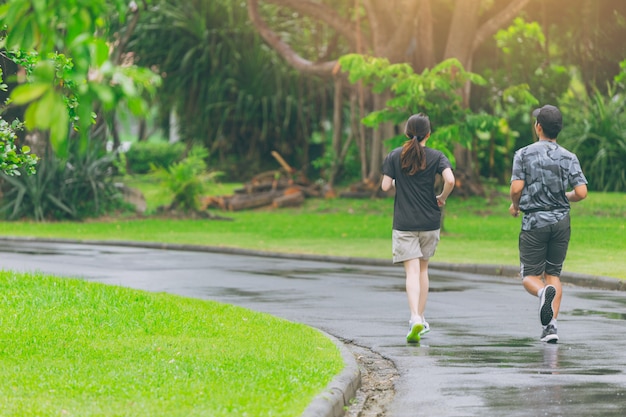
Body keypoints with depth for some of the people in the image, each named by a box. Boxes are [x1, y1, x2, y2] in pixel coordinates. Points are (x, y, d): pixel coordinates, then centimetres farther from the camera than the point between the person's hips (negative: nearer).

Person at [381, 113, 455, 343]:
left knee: (412, 271, -6)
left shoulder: (394, 156, 0)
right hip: (430, 221, 1)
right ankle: (420, 319, 21)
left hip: (404, 223, -1)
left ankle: (415, 318, -25)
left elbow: (385, 186, -3)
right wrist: (442, 198, 1)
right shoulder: (436, 156, -2)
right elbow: (450, 180, -17)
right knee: (423, 268, 18)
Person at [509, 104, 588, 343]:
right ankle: (551, 325, 1)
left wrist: (515, 205, 8)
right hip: (561, 220, 3)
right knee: (553, 273, 13)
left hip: (534, 222, -3)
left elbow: (516, 188, -14)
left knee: (530, 275, 6)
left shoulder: (524, 154, -5)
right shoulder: (569, 158, 1)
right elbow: (581, 193, -6)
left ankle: (543, 292, -30)